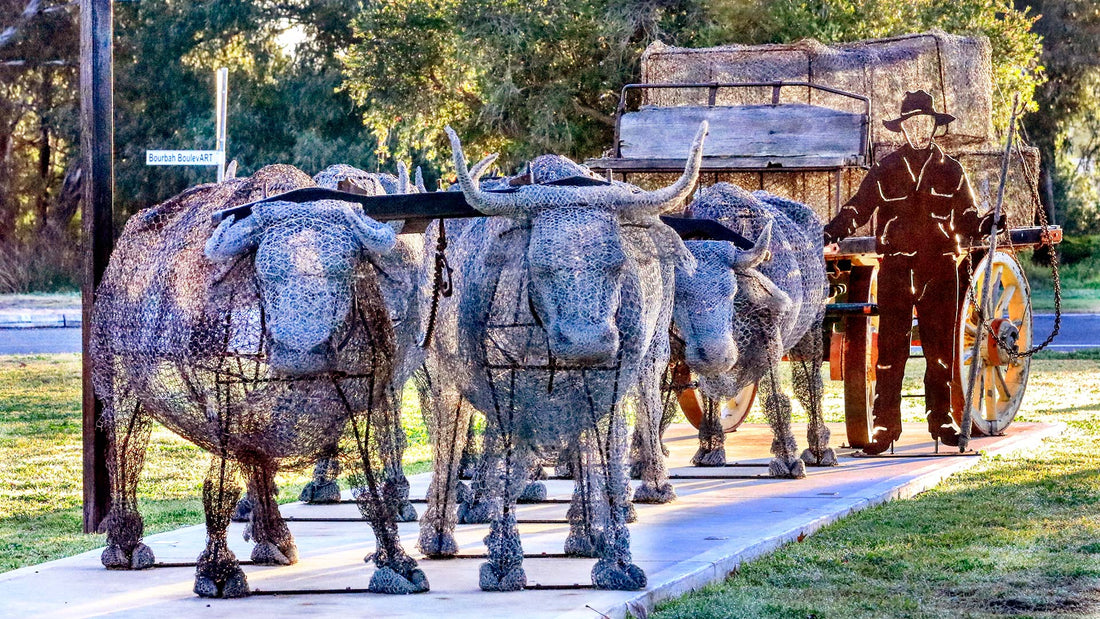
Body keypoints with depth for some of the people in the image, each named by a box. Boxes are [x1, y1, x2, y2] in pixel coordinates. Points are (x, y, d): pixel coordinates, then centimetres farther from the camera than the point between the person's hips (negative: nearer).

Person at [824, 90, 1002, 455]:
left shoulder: (950, 171, 11)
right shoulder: (885, 171, 7)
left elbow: (965, 219, 12)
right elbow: (858, 208, 5)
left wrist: (983, 225, -9)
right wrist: (835, 230, -12)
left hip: (941, 270, 1)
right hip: (896, 269, -1)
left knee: (940, 349, 4)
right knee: (891, 349, -5)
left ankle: (941, 418, 14)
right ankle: (885, 424, -2)